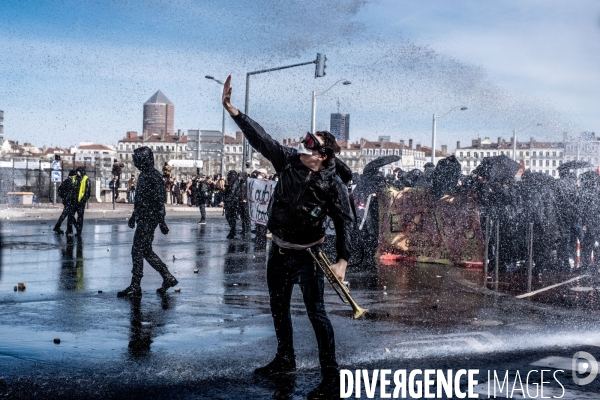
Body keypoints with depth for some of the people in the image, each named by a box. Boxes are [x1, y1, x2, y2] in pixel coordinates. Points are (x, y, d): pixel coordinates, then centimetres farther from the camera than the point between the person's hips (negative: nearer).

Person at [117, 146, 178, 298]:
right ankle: (168, 278, 20)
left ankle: (135, 288, 2)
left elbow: (159, 201, -20)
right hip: (143, 219, 10)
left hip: (148, 220, -10)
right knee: (146, 251, 13)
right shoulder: (144, 175, 14)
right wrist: (134, 215, 27)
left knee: (138, 251, -5)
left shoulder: (153, 177, -16)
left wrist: (161, 222, -22)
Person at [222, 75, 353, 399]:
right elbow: (259, 138, -8)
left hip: (307, 254, -6)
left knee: (316, 314, -5)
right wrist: (231, 108, -15)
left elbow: (343, 223, -17)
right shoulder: (288, 160, -7)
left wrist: (342, 260, -27)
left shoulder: (333, 185, -19)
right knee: (278, 308, 19)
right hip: (279, 250, 6)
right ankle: (285, 359, 39)